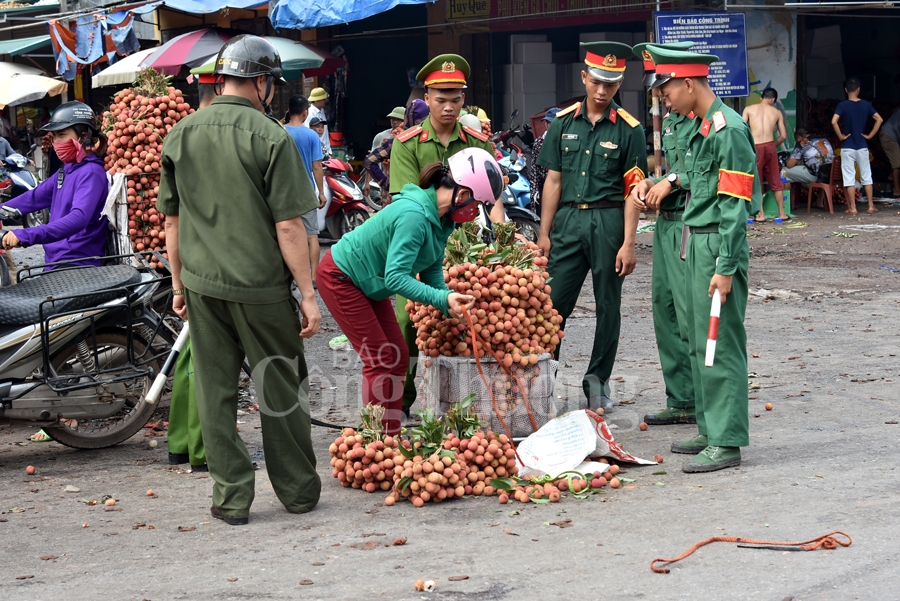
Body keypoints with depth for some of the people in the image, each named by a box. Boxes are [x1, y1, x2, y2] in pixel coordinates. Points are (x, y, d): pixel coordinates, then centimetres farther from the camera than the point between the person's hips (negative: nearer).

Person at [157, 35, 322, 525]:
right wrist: (308, 293, -6)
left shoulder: (180, 135, 6)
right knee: (280, 387, 9)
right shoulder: (270, 137, -10)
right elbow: (288, 227, -12)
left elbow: (172, 220, 11)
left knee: (215, 390, 9)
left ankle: (231, 498, 12)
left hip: (201, 284, 4)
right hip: (260, 286, -4)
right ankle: (298, 490, 19)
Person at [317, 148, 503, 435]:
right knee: (380, 359, -8)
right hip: (341, 278, -10)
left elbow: (432, 270, 2)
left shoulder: (441, 217, -4)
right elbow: (395, 277, -37)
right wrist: (443, 298, -43)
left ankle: (390, 438, 15)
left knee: (397, 357, 9)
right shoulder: (414, 216, -33)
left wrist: (449, 303, -14)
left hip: (370, 284, 10)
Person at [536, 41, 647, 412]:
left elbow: (632, 191, -5)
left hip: (608, 221, -2)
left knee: (608, 307, 6)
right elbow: (554, 180, 10)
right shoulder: (564, 122, 8)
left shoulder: (628, 129, -2)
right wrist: (544, 233, 6)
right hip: (568, 220, 2)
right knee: (554, 302, 0)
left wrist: (628, 243, -10)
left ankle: (598, 383, 16)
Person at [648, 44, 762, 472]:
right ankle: (711, 429, 25)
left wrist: (726, 268, -20)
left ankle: (727, 443, -2)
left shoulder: (728, 129, -16)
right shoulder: (697, 127, 14)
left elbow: (735, 205, -19)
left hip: (719, 245, -10)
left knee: (720, 346, -6)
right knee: (699, 343, 15)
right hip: (696, 243, 10)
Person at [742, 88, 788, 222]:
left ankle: (761, 215, 4)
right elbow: (783, 136, 10)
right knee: (776, 181, 12)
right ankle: (782, 213, 16)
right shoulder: (777, 113, 11)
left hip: (755, 147, -2)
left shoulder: (749, 109, 6)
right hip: (770, 146, 2)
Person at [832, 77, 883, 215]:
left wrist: (841, 136, -10)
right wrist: (870, 135, 3)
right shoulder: (866, 104, 1)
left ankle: (852, 208, 1)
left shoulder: (843, 105, -8)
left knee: (849, 178, 1)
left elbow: (834, 122, -21)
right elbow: (879, 119, -1)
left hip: (847, 147, -2)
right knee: (866, 177, 9)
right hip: (862, 146, 3)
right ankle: (871, 206, 9)